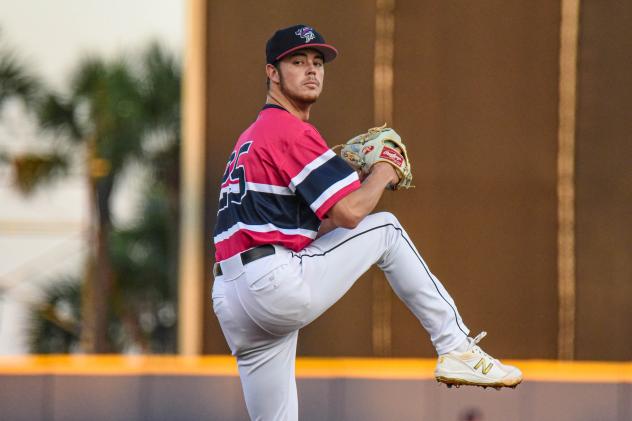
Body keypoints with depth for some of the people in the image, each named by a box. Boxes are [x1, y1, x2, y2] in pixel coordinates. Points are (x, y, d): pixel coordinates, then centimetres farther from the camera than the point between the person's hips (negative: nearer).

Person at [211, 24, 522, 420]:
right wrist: (383, 173, 7)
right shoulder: (291, 130, -5)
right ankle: (456, 348, 5)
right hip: (278, 284, -9)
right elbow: (350, 212, -13)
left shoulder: (251, 138, 27)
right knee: (385, 228, 8)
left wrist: (362, 185, 18)